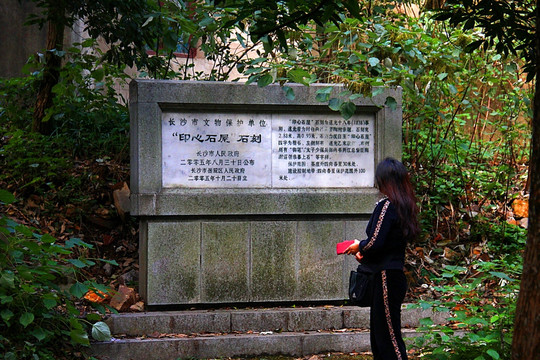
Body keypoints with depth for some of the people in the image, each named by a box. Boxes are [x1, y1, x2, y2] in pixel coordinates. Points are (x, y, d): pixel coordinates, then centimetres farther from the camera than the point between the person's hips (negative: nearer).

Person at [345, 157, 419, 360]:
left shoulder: (386, 206, -17)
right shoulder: (403, 205, 10)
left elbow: (375, 243, -20)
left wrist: (359, 247, 0)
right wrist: (364, 253, 8)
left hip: (386, 277, -10)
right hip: (395, 273, 10)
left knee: (388, 335, -4)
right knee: (379, 333, 16)